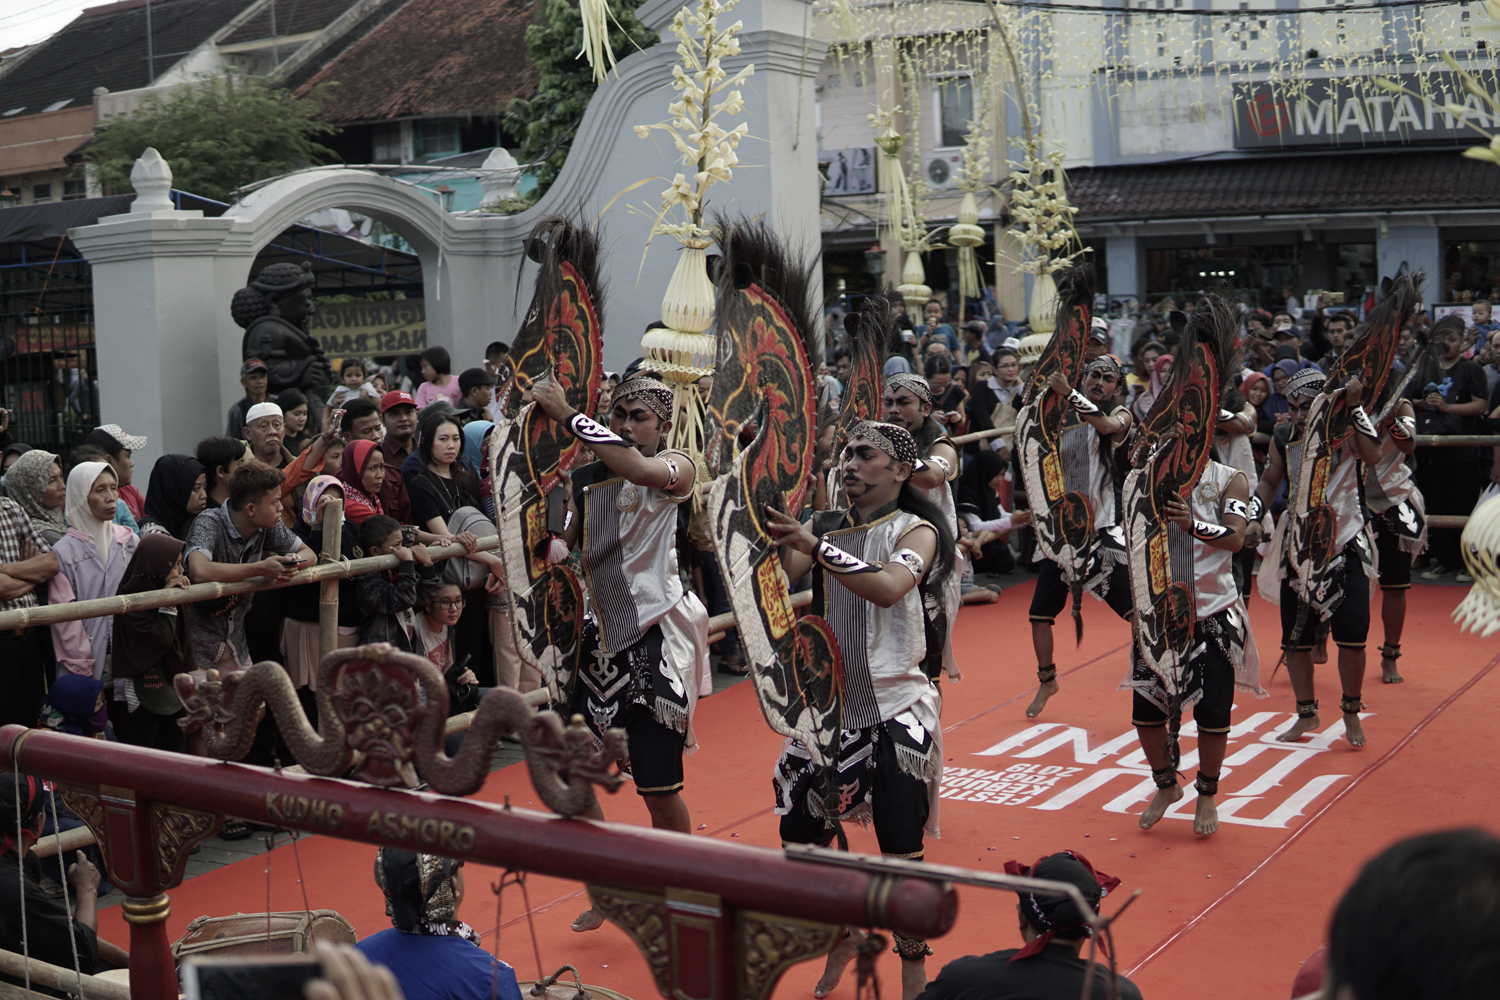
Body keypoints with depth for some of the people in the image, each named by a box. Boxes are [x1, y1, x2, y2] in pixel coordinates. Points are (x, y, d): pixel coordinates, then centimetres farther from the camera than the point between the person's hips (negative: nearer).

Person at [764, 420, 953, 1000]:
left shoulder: (916, 530, -5)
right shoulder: (825, 526, 8)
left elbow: (889, 587, -25)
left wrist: (816, 546, -28)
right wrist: (771, 531, -18)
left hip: (896, 707, -5)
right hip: (831, 701, 5)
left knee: (900, 851, -4)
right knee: (799, 835, 9)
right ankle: (841, 935, 36)